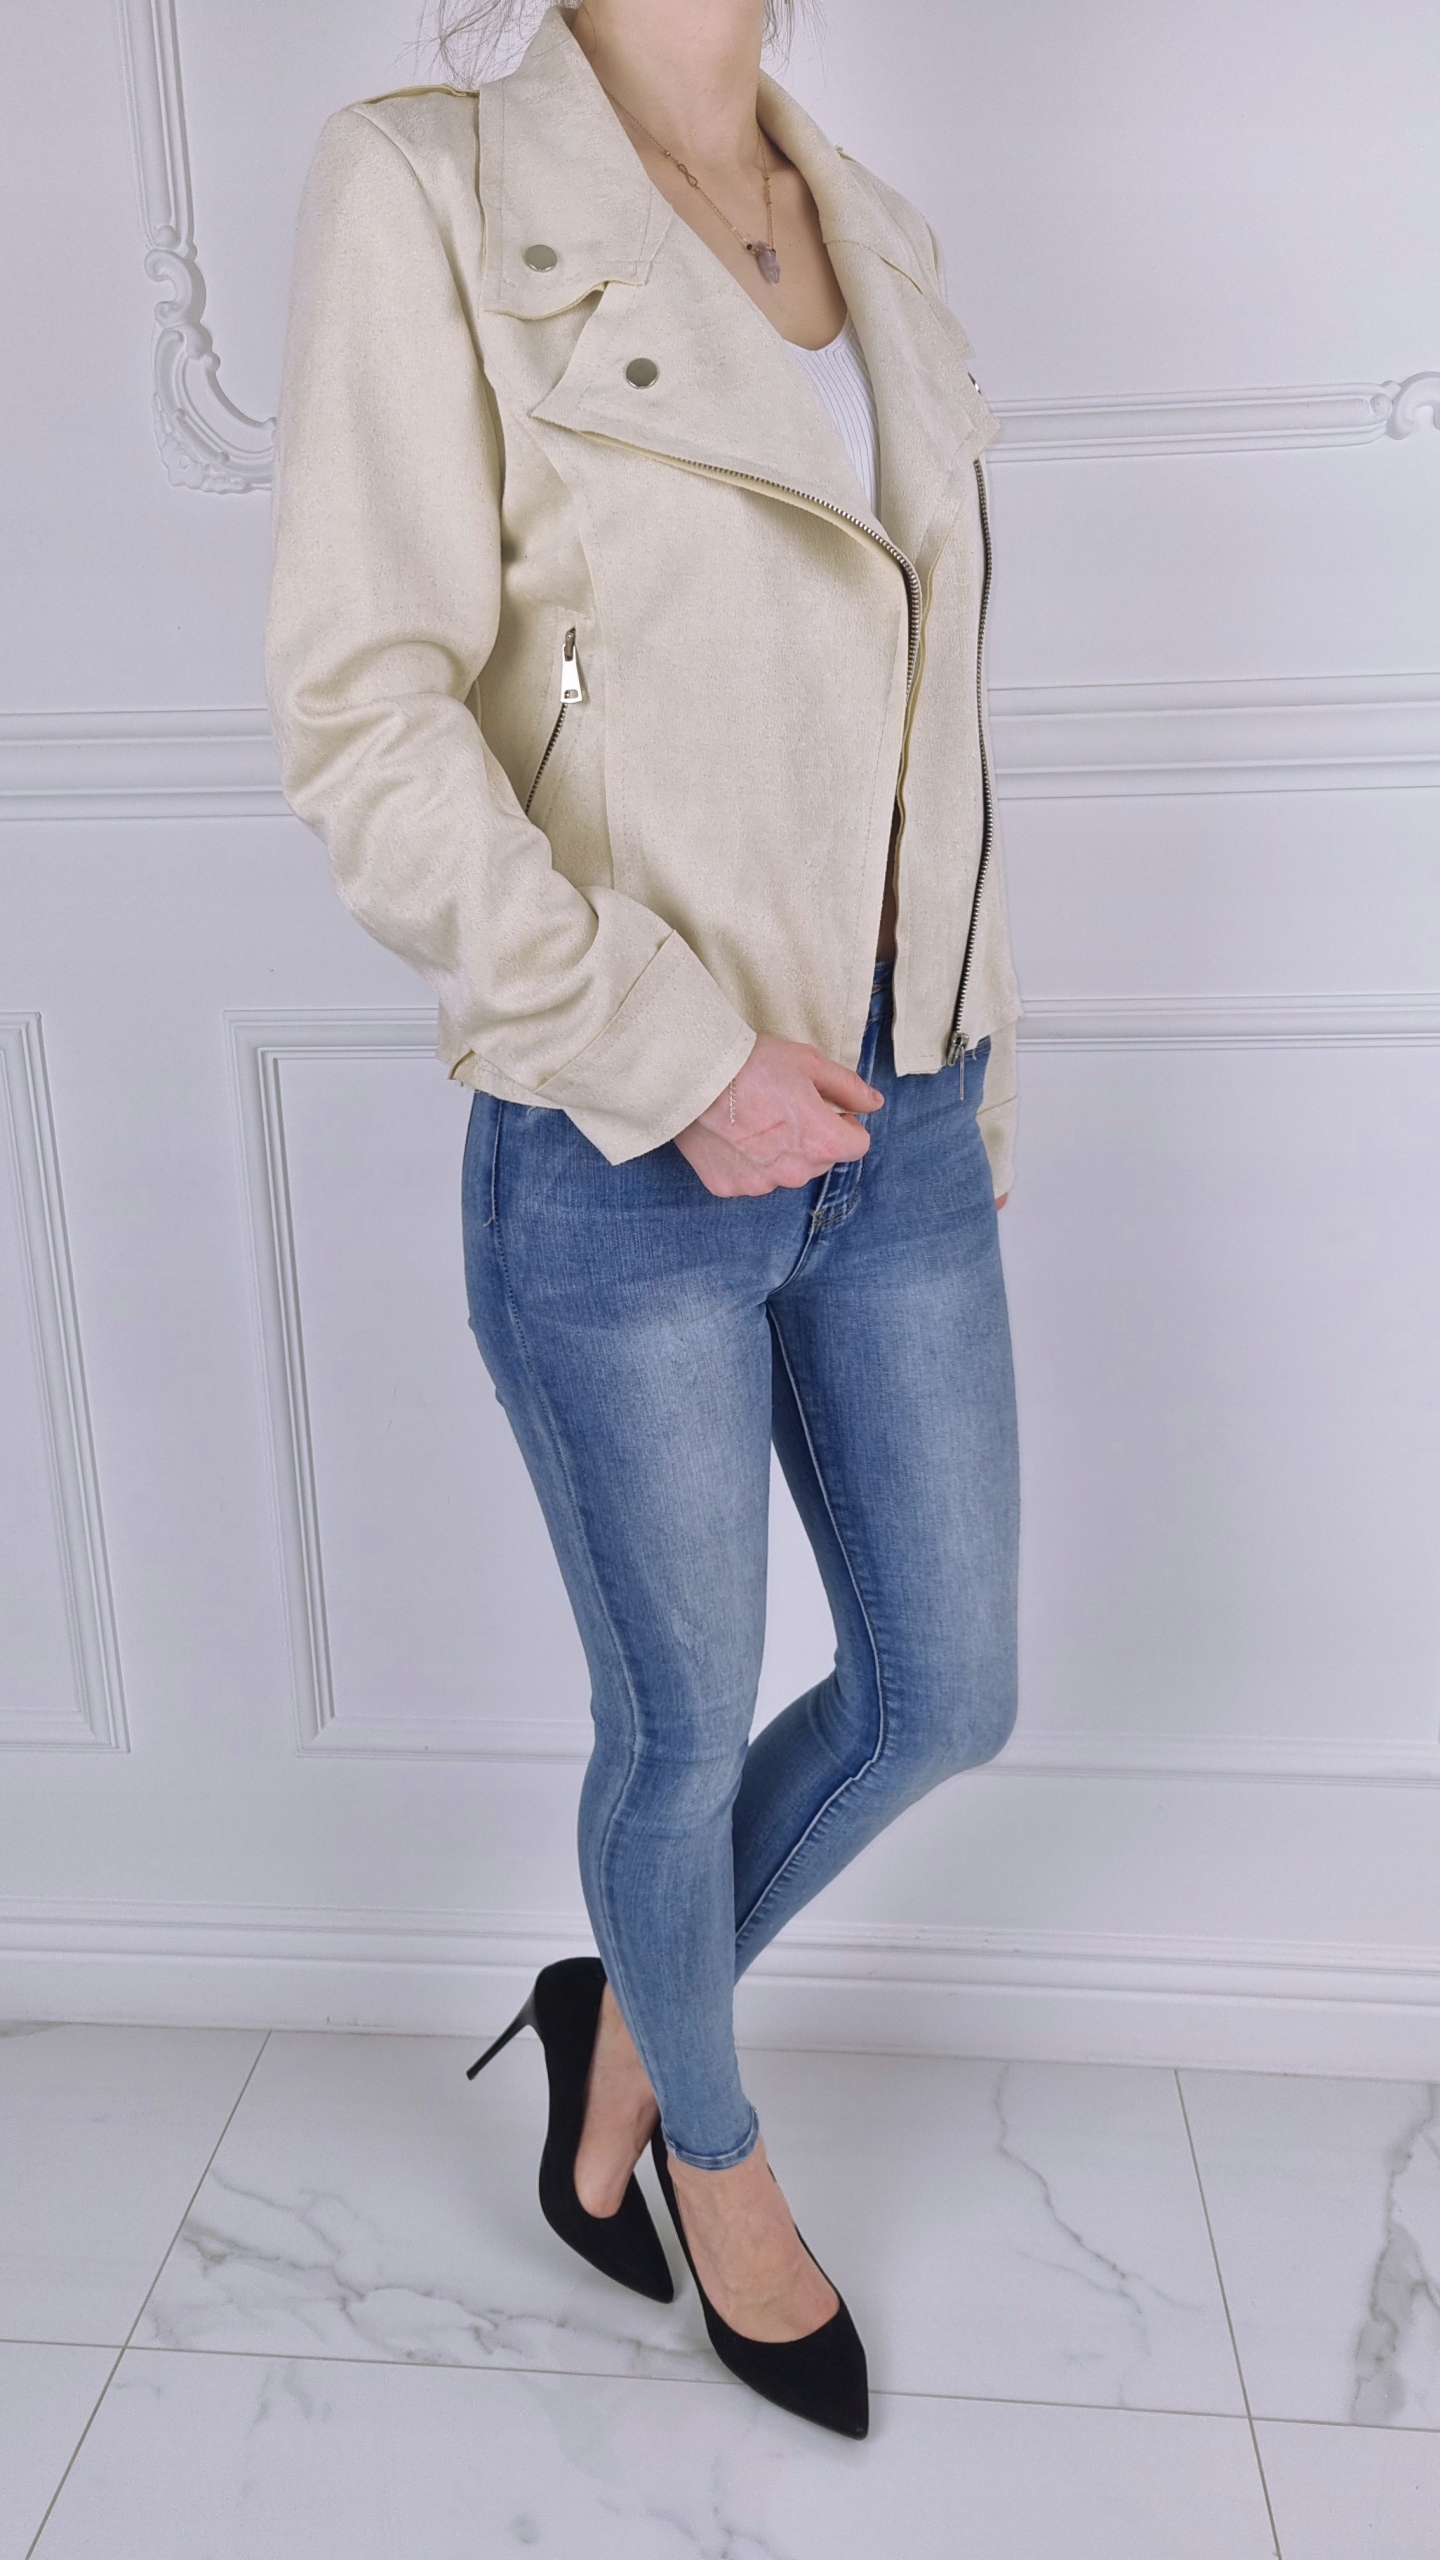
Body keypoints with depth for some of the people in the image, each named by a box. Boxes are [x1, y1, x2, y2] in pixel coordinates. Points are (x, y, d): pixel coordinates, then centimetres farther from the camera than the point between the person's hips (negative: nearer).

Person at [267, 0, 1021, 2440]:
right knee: (683, 1733, 13)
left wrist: (977, 1038, 13)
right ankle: (714, 2150, 45)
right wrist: (672, 1055, -18)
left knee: (945, 1698, 15)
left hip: (902, 1137, 7)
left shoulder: (883, 236, 14)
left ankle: (624, 2020, 43)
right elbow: (364, 716, -15)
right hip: (626, 1165, -6)